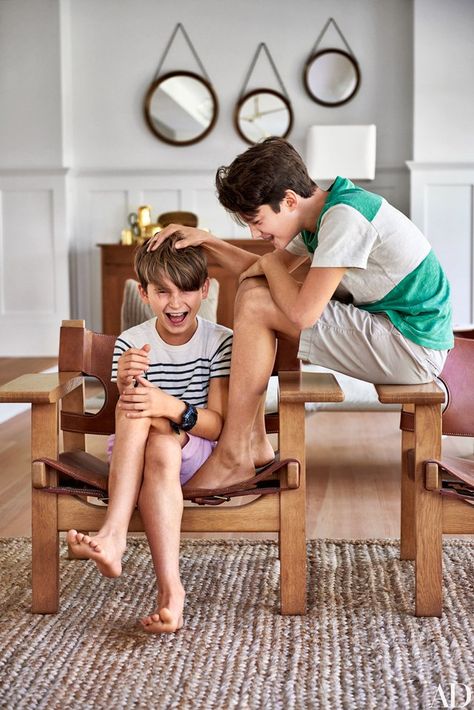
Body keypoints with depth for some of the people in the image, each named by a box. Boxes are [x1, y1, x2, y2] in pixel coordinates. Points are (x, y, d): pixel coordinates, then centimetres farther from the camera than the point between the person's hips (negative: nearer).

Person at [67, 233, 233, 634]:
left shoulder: (220, 341, -5)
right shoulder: (131, 343, -1)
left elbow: (218, 425, -11)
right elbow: (127, 418, -7)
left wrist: (172, 408, -31)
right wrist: (125, 386, -30)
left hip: (197, 454, -1)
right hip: (131, 456, 1)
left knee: (162, 446, -35)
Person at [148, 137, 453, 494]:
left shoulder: (344, 216, -22)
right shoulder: (318, 215, 7)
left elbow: (302, 313, -25)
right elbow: (265, 267, 20)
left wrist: (269, 264, -6)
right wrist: (205, 240, 6)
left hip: (413, 349, -10)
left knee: (256, 304, -16)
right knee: (255, 290, 11)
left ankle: (232, 458, -9)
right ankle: (256, 440, 11)